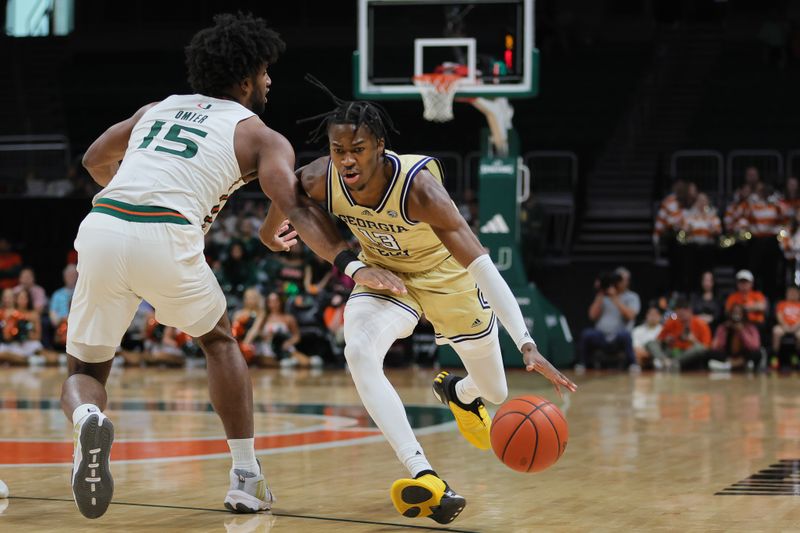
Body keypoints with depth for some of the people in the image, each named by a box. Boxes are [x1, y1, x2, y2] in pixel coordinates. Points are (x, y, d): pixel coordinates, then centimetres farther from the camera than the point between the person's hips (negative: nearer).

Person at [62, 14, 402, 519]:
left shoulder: (158, 108, 30)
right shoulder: (259, 136, 15)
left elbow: (96, 160, 42)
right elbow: (297, 209, 0)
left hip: (100, 228, 3)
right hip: (168, 239, -3)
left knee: (86, 372, 17)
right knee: (219, 341, 26)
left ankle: (88, 419, -21)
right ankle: (247, 477, 23)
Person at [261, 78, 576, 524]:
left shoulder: (418, 186, -39)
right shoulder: (318, 181, -28)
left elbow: (482, 266, -44)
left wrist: (527, 345, -52)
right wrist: (270, 235, 16)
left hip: (447, 276, -2)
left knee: (494, 393, 12)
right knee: (359, 353, -31)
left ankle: (457, 392, 53)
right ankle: (424, 477, -35)